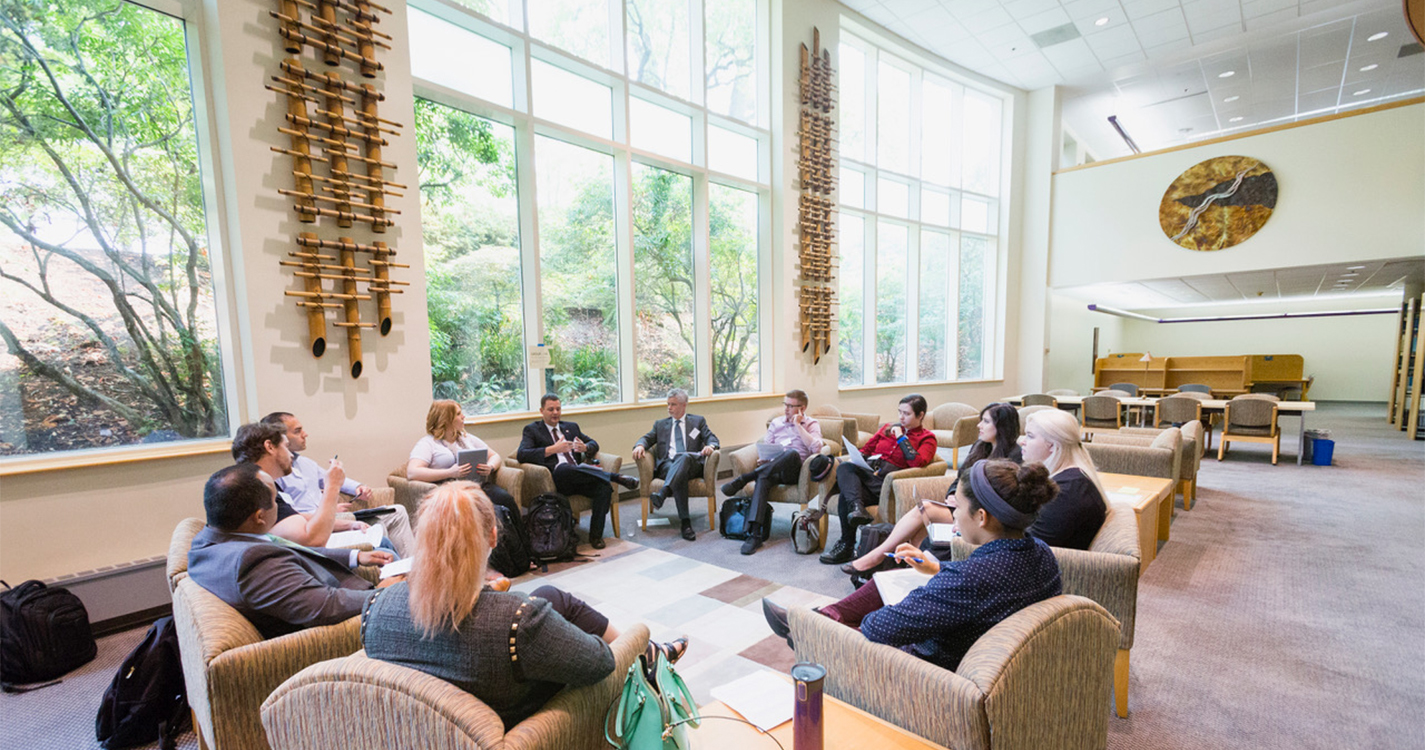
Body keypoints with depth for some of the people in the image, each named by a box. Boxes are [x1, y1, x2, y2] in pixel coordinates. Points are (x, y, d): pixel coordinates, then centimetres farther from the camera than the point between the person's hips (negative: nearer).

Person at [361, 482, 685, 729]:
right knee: (554, 598, 12)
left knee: (549, 595, 13)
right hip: (505, 729, -5)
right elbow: (599, 663, -25)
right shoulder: (521, 618, -40)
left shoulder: (380, 604, -24)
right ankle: (645, 652, 38)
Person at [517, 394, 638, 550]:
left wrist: (585, 447, -1)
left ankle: (595, 535, -13)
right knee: (565, 468, -40)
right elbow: (522, 454, -3)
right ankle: (616, 477, -30)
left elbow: (594, 444, 25)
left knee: (604, 488, -27)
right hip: (557, 477, -4)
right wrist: (552, 449, -14)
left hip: (578, 477, 4)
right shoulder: (532, 430, 13)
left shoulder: (571, 427, 27)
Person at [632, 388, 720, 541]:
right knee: (680, 474, -37)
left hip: (691, 464, -1)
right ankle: (685, 522, -43)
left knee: (684, 457, -39)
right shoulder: (660, 424, 28)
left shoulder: (698, 421, 22)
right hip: (667, 465, 1)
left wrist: (710, 446, -16)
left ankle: (662, 494, -56)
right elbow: (647, 438, 15)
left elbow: (712, 438, 10)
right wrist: (640, 445, -10)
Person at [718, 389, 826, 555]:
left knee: (792, 453, -38)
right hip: (773, 469, 3)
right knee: (763, 478, -35)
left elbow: (815, 447, -10)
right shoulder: (776, 423, 21)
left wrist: (798, 425, -7)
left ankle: (743, 478, -34)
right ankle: (754, 534, -40)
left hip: (794, 471, -2)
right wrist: (763, 459, -4)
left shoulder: (812, 424, 10)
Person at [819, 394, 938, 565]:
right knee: (844, 467, -32)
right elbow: (866, 448, 27)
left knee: (846, 496, -31)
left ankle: (847, 546, -24)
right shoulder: (887, 427, 27)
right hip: (869, 472, 5)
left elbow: (917, 462, -9)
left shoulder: (927, 438, 11)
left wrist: (901, 437, -3)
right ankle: (856, 508, -45)